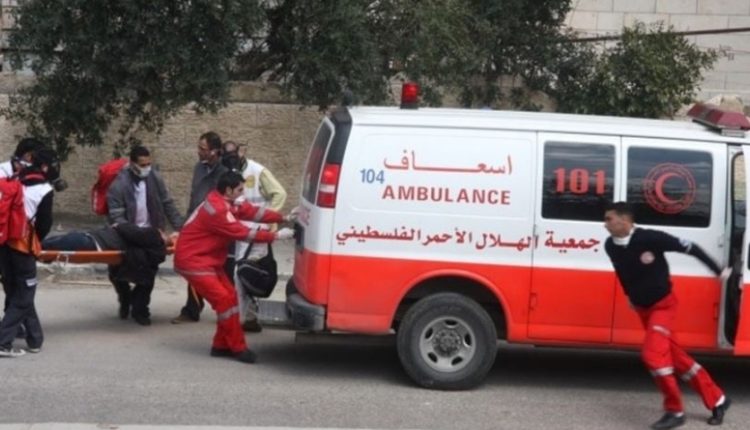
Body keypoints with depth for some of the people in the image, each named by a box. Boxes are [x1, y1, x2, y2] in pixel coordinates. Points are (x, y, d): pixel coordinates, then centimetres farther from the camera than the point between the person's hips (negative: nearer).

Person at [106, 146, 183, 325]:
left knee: (148, 275, 0)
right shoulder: (119, 184, -19)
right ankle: (125, 299, 33)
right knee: (117, 273, 3)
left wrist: (180, 228, -7)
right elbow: (116, 216, -21)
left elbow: (168, 204, 0)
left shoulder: (155, 178, -6)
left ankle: (139, 308, 18)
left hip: (150, 236, 2)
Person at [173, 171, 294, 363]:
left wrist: (283, 218, -7)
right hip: (193, 261, -11)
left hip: (208, 260, 11)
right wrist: (276, 235, -19)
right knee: (224, 300, -13)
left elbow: (252, 211, 2)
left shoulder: (226, 202, 5)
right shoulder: (217, 210, -26)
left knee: (230, 297, 8)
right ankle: (238, 348, -6)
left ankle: (222, 345, 14)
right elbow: (244, 233, -24)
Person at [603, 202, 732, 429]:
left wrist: (718, 270, -10)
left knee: (652, 354, -22)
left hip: (663, 305, -7)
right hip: (642, 308, 7)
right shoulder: (610, 246, -8)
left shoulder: (651, 238, -26)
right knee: (675, 356, 12)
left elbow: (689, 247, -17)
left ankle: (675, 411, -8)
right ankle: (717, 400, 25)